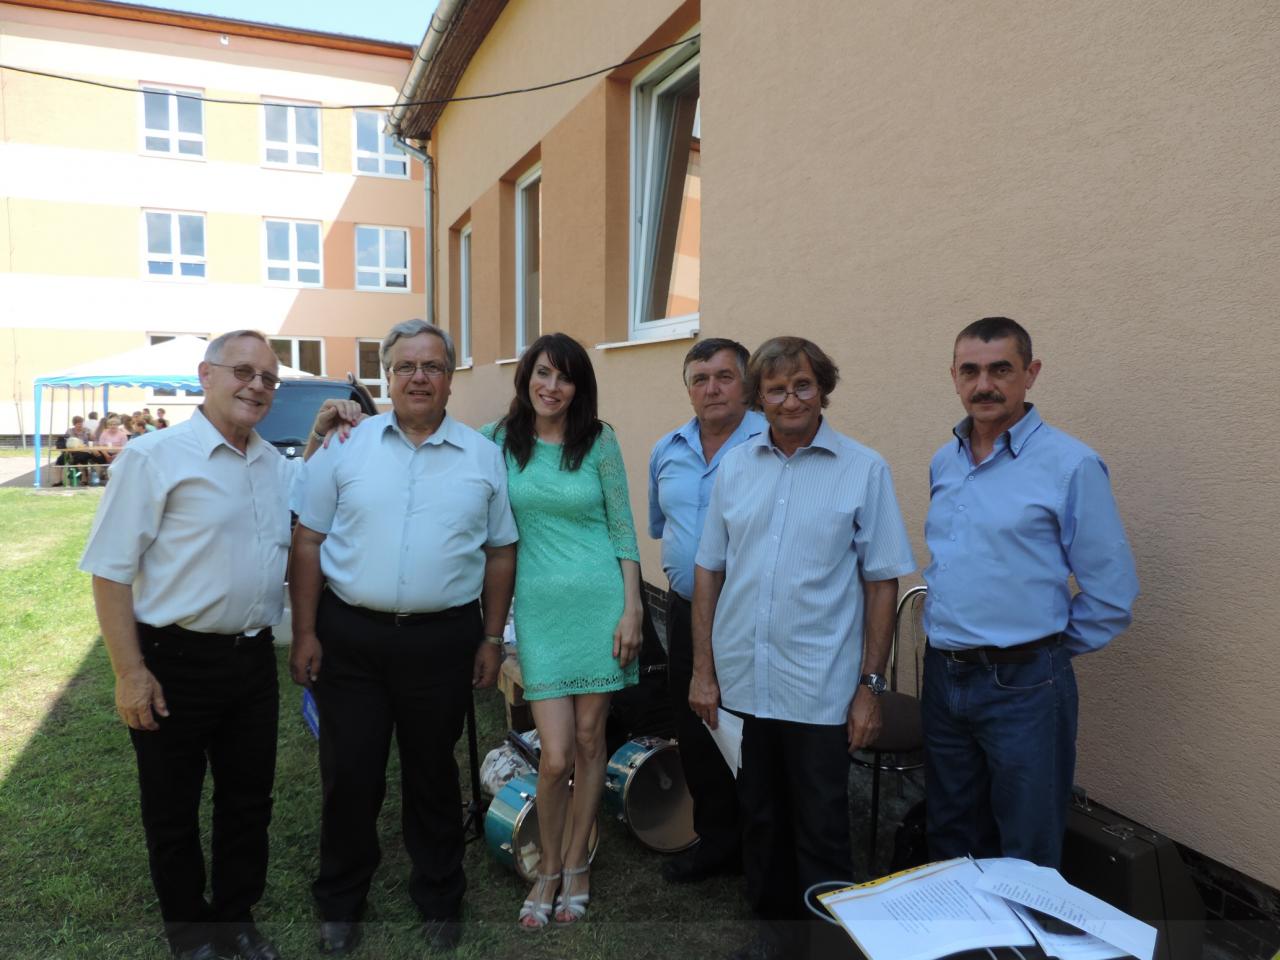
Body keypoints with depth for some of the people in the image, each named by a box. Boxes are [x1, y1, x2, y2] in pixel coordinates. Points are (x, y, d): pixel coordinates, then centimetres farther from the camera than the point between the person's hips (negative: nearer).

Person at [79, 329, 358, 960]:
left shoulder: (276, 465, 8)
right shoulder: (154, 458, -10)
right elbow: (110, 571, -11)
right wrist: (130, 672, -14)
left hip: (254, 659, 6)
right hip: (175, 663, -5)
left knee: (249, 800, 17)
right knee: (173, 809, 13)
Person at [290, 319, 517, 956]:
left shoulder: (483, 457, 2)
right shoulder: (346, 445, 0)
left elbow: (501, 552, 5)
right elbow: (309, 542, 2)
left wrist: (492, 639, 2)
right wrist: (305, 633, -2)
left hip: (443, 640, 0)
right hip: (349, 637, 0)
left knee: (433, 773, 15)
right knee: (349, 774, 10)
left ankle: (440, 900, 35)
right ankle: (340, 903, 34)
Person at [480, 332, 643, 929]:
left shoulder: (599, 441, 0)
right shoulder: (497, 440, 4)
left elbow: (623, 530, 1)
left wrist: (632, 610, -4)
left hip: (601, 600, 0)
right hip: (540, 607, 0)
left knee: (589, 740, 9)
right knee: (556, 755, -2)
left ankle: (575, 865, 30)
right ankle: (549, 868, 24)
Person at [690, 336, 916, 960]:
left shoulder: (864, 469, -5)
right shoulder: (735, 466, 4)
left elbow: (882, 583, -4)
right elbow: (708, 570, 7)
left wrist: (870, 685, -6)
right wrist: (702, 668, 4)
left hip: (819, 692, -3)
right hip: (740, 683, 4)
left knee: (822, 833, 10)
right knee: (760, 820, 19)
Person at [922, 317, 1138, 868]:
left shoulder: (1070, 465, -12)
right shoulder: (943, 463, 7)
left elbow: (1112, 592, -10)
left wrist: (1048, 652, -2)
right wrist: (950, 641, 14)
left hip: (1023, 686, -6)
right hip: (944, 676, 6)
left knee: (1027, 859, 9)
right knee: (949, 842, 21)